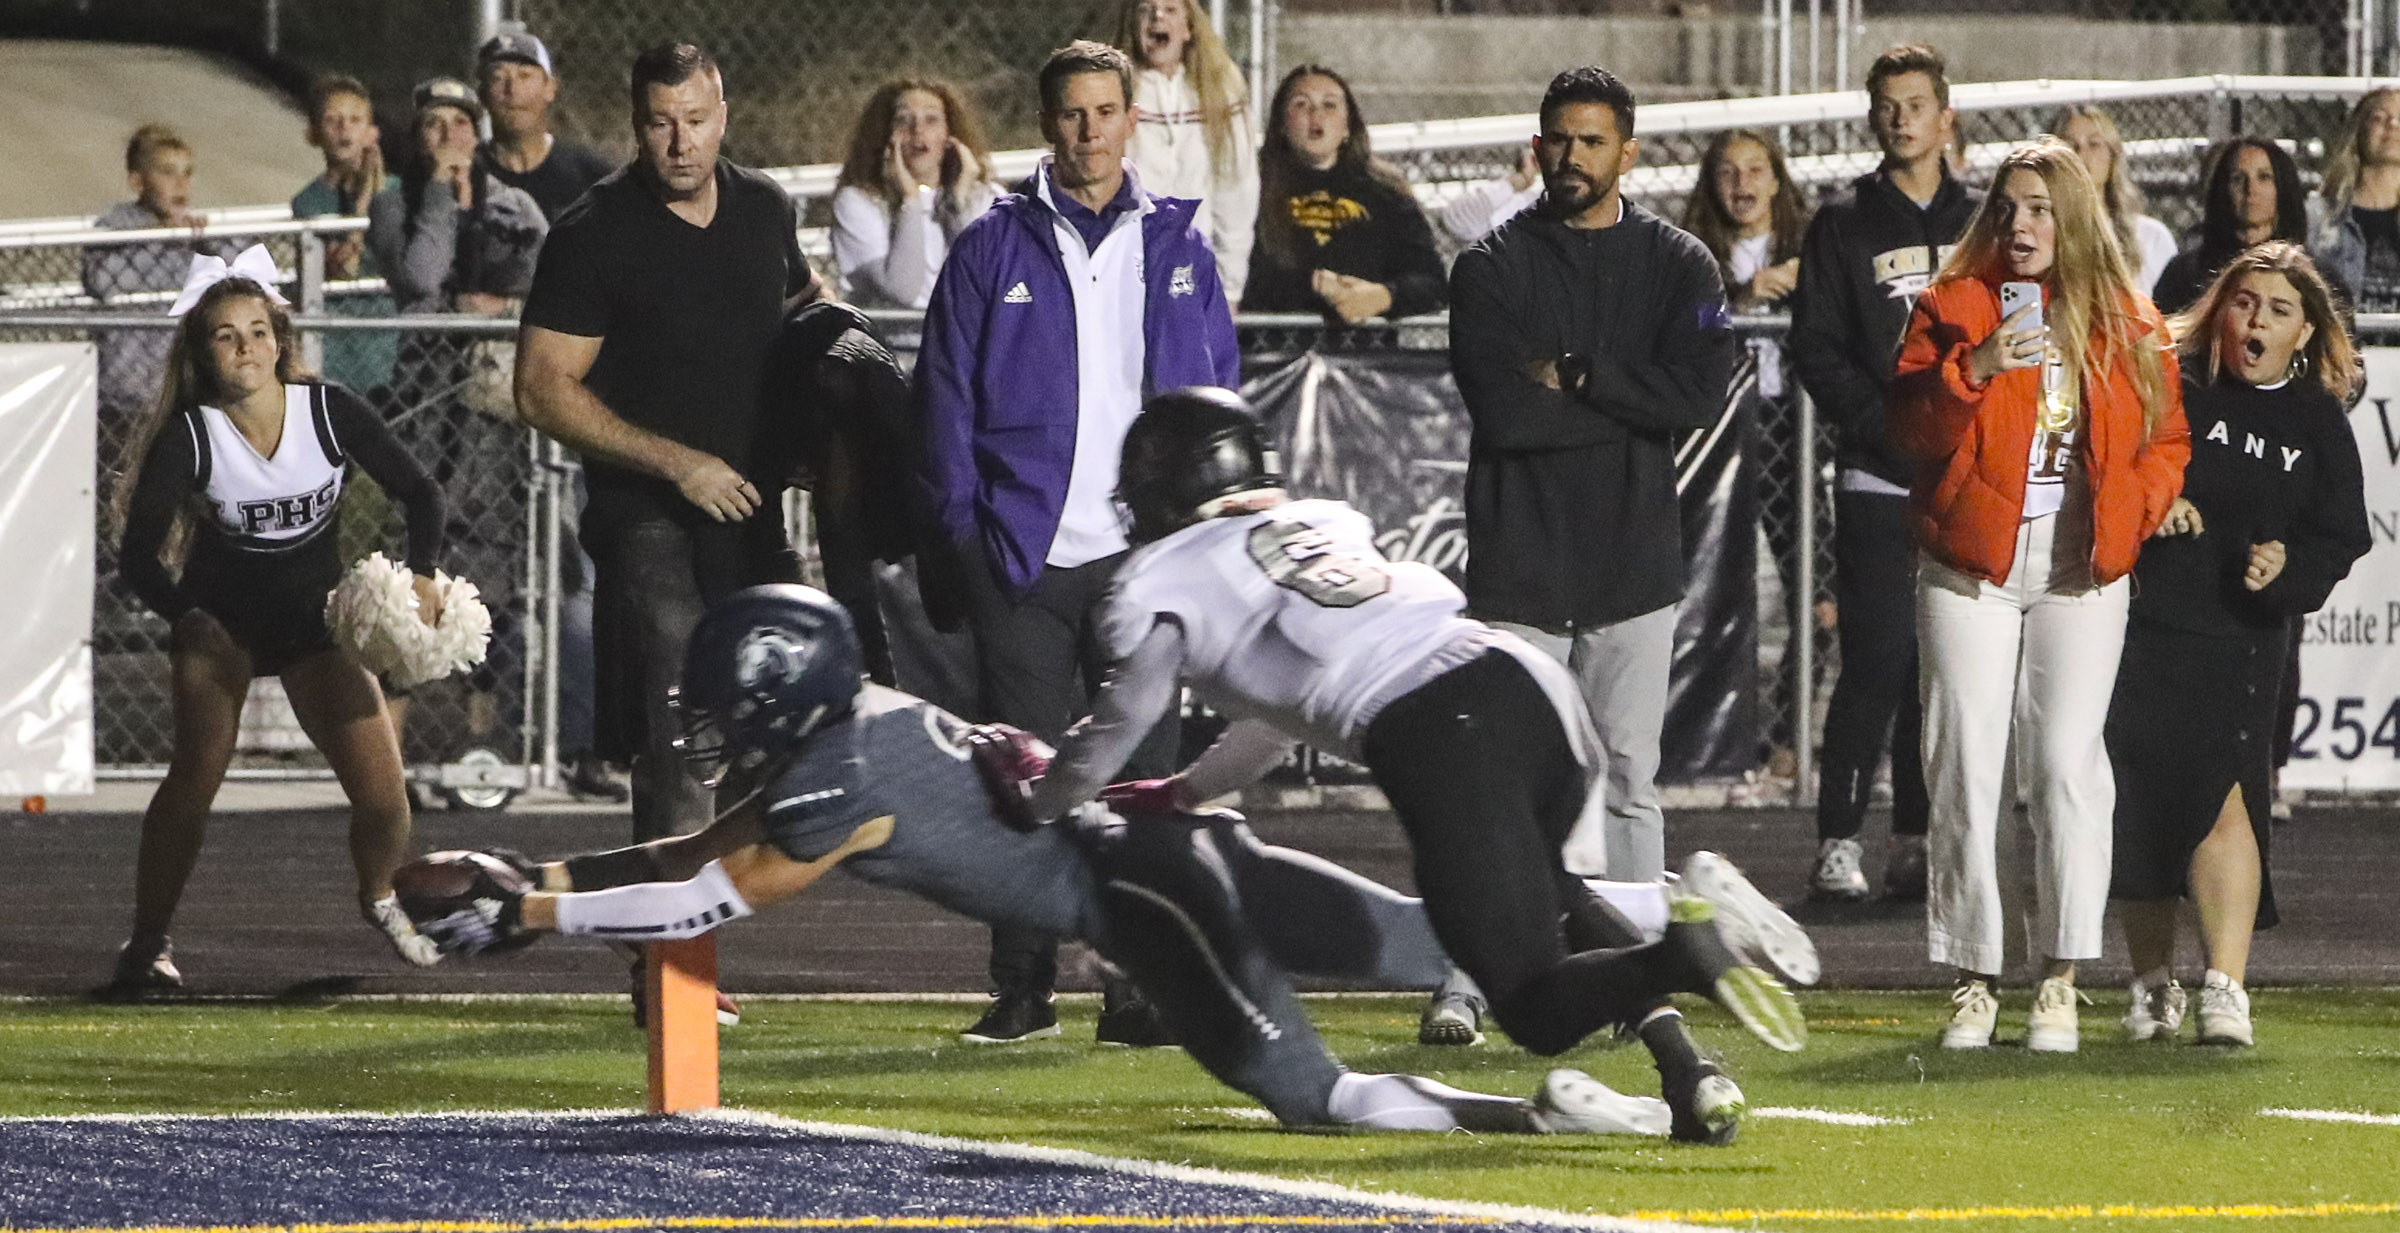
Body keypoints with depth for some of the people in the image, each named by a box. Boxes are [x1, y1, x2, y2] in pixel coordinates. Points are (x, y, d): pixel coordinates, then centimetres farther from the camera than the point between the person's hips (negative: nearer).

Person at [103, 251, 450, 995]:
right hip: (219, 620, -2)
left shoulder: (330, 412, -14)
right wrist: (189, 619, -35)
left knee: (382, 793, -8)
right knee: (197, 771, -25)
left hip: (315, 622, 2)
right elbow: (138, 557, -19)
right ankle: (149, 944, -12)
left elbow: (418, 494, -5)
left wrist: (422, 573, -22)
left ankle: (378, 898, 26)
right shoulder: (187, 436, -18)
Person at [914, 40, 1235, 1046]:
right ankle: (1022, 988, 8)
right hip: (1021, 551, -1)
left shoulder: (1177, 248, 10)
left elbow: (1216, 397, 12)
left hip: (1143, 551, 1)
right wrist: (961, 528, -3)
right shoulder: (993, 249, 6)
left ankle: (1139, 990, 1)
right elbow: (946, 398, 5)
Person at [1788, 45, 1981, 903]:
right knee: (1879, 657, -11)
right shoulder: (1844, 227, 5)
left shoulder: (1984, 227, 13)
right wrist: (1889, 429, -13)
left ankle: (1917, 840, 10)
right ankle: (1839, 840, -8)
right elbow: (1817, 351, -1)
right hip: (1878, 480, -3)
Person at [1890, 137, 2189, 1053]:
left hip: (2082, 573, 0)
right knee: (1966, 768, -3)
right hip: (1972, 566, 0)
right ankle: (1972, 983, 3)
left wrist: (2138, 509, -2)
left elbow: (2166, 437, 16)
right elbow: (1909, 425, -4)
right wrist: (1976, 369, -20)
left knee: (2067, 763, -8)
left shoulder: (2129, 326, 10)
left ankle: (2061, 984, -4)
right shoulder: (1951, 307, 5)